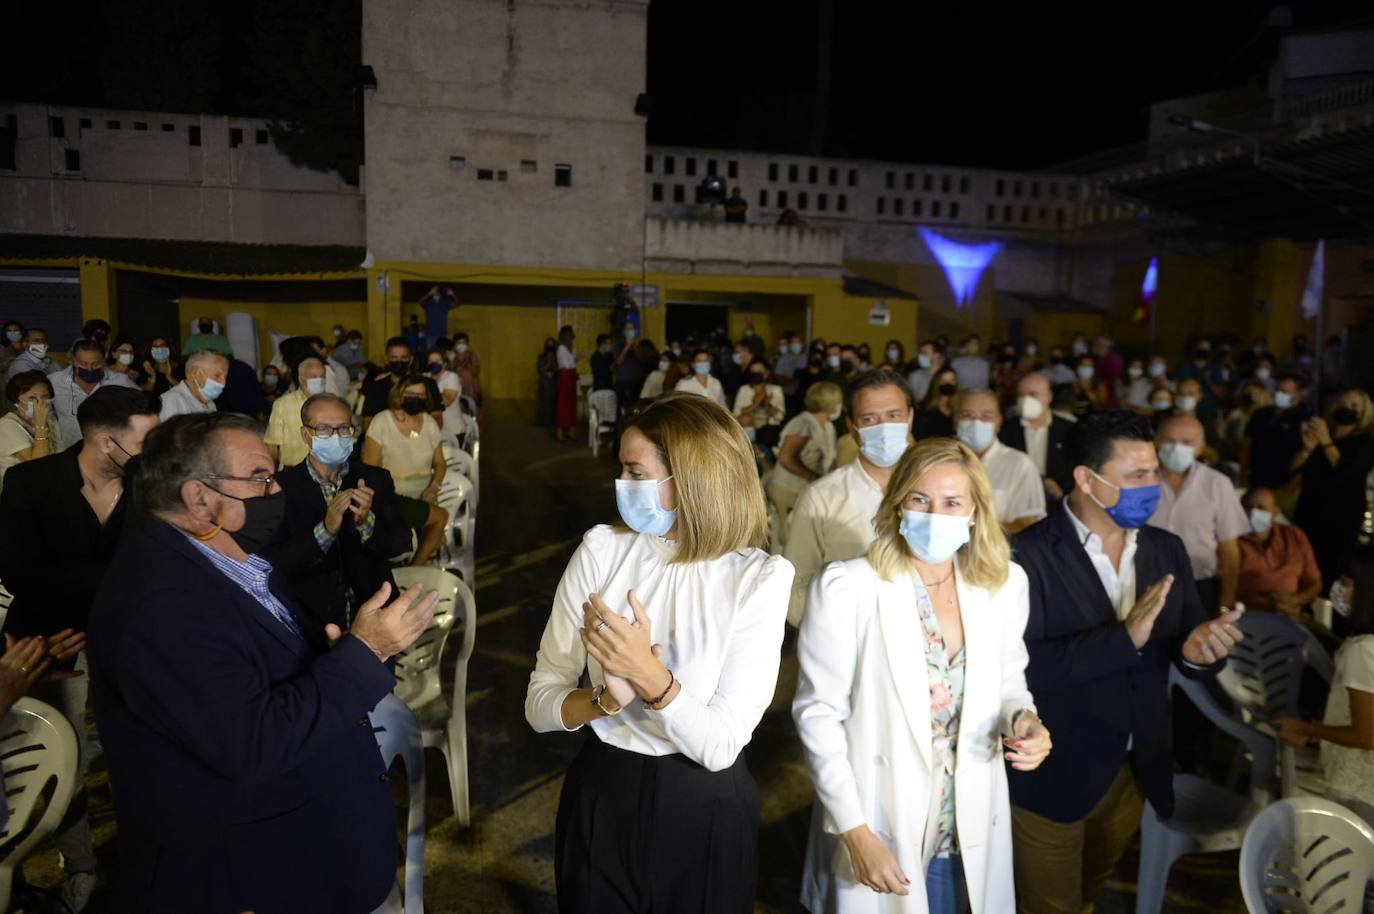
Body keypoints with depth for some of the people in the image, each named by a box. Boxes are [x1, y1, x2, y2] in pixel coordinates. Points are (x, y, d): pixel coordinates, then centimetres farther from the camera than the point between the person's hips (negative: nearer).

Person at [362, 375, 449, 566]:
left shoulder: (430, 423, 5)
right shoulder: (382, 422, -8)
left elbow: (439, 463, 12)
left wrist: (434, 487, -7)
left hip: (422, 498, 4)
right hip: (392, 499, -4)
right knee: (441, 517, -24)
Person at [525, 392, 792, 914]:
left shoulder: (759, 577, -15)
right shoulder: (601, 549, -7)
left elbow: (720, 747, -18)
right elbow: (539, 704, -6)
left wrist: (651, 678, -32)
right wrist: (607, 698, -23)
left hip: (705, 811, -2)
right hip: (601, 796, 2)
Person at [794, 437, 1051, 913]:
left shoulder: (1005, 584, -3)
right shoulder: (846, 587, -17)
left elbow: (1007, 683, 11)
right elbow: (818, 713, -13)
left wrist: (1023, 721, -11)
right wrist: (856, 834, -15)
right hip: (878, 831, -4)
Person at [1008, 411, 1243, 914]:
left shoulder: (1167, 551, 1)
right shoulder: (1027, 555, -19)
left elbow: (1188, 654, 0)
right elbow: (1020, 665, -28)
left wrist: (1197, 649, -23)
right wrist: (1123, 637, -35)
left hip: (1137, 774, 6)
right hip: (1052, 777, -6)